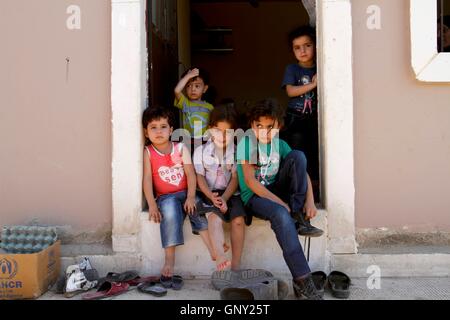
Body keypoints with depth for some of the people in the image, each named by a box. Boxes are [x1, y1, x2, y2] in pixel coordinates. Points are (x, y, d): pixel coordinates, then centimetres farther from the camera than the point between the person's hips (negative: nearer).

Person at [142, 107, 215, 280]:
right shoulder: (148, 152, 2)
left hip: (185, 193, 2)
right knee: (170, 208, -33)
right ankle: (169, 258, -28)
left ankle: (215, 253, -20)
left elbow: (191, 173, -3)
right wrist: (152, 205, -16)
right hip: (165, 197, -2)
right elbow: (147, 179, -6)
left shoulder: (181, 148, 4)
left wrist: (191, 197, -17)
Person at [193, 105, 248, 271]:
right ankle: (220, 258, -48)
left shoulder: (237, 151, 4)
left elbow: (235, 178, -3)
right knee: (214, 217, -30)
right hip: (209, 194, -1)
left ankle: (235, 265, -19)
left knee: (239, 219, -24)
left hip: (230, 193, 1)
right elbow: (200, 177, -1)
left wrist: (224, 198, -18)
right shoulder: (201, 151, 5)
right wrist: (211, 196, -19)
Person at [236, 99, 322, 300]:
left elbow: (302, 170, 4)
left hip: (276, 191, 5)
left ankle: (298, 215, -13)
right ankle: (302, 281, -34)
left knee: (298, 155, -16)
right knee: (281, 214, -39)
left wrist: (310, 200, -13)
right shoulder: (246, 142, -11)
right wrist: (281, 203, -22)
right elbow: (250, 181, -18)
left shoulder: (280, 144, 5)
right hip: (254, 196, -5)